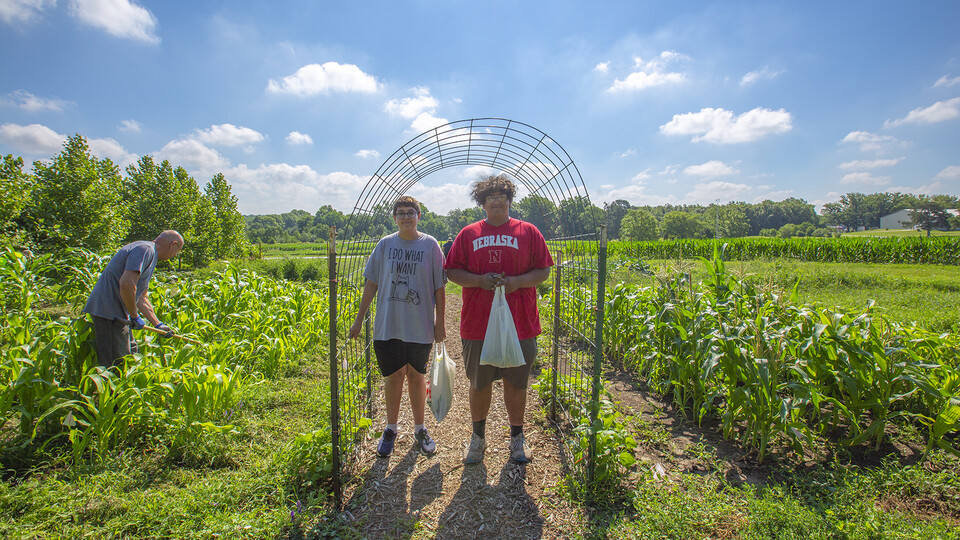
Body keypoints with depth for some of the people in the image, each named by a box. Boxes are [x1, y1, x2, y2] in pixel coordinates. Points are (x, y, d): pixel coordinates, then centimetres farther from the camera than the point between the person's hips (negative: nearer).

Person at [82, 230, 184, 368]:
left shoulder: (150, 254, 20)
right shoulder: (146, 249, -13)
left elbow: (141, 298, 26)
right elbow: (126, 284, -28)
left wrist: (158, 324, 24)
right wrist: (135, 316, -17)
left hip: (117, 313, 11)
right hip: (108, 311, -11)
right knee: (115, 365, -7)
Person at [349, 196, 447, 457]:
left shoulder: (430, 245, -2)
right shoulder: (385, 244, 3)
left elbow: (439, 287, 0)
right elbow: (371, 284, 7)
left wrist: (440, 323, -1)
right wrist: (359, 319, 6)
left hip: (420, 326, -1)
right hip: (388, 325, 1)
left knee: (416, 375, 10)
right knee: (393, 376, 9)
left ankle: (419, 428, 29)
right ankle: (391, 428, 30)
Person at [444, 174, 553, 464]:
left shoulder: (528, 232, 5)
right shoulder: (468, 234, 7)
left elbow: (544, 270, 5)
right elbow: (452, 271, 6)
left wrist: (517, 282, -13)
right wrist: (479, 280, -11)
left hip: (519, 324, 0)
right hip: (478, 323, 1)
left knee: (516, 383, 11)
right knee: (479, 383, 12)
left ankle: (517, 437, 32)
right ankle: (478, 436, 33)